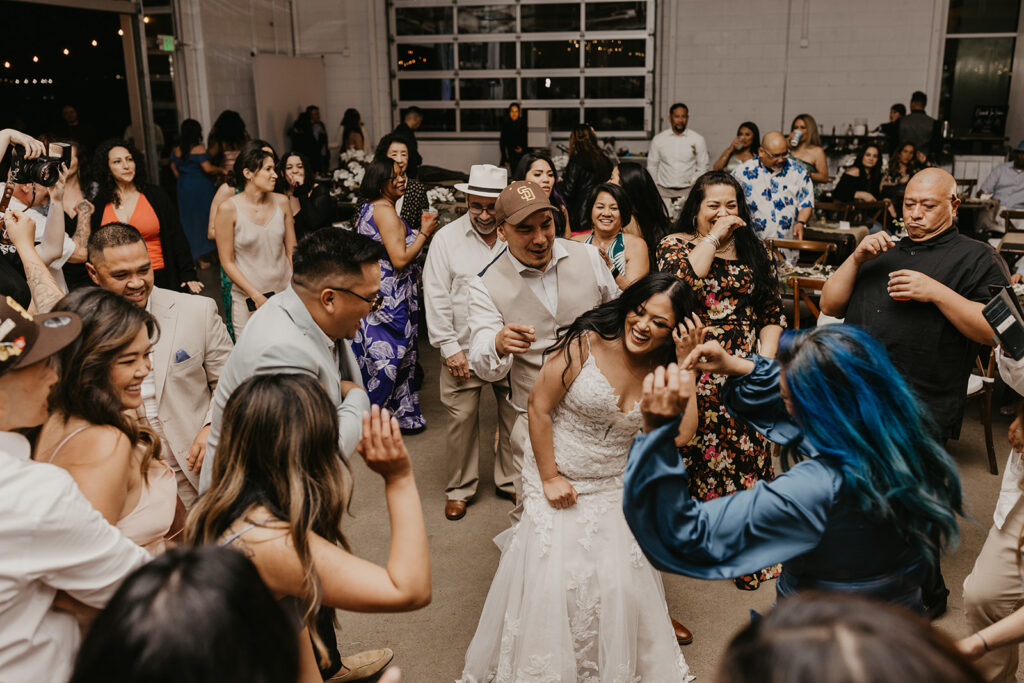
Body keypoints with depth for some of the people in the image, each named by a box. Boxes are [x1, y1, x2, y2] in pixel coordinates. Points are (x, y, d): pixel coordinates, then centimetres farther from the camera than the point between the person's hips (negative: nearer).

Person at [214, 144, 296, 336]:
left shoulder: (281, 202, 3)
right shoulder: (228, 209, -9)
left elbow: (292, 251, 9)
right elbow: (227, 262, -6)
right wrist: (257, 297, -13)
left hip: (284, 293, 3)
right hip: (248, 299, -3)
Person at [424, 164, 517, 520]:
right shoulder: (446, 238, -2)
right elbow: (436, 297, -2)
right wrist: (449, 348, -6)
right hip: (464, 350, -1)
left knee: (516, 417, 10)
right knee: (461, 420, 4)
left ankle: (511, 480, 32)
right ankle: (459, 489, 23)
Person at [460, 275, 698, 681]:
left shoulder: (663, 370, -4)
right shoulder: (588, 343, -18)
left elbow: (683, 432, -16)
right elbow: (539, 406, -13)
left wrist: (685, 362, -19)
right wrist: (549, 478, -10)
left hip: (615, 490, 4)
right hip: (560, 482, -3)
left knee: (619, 585, 2)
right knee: (551, 580, -3)